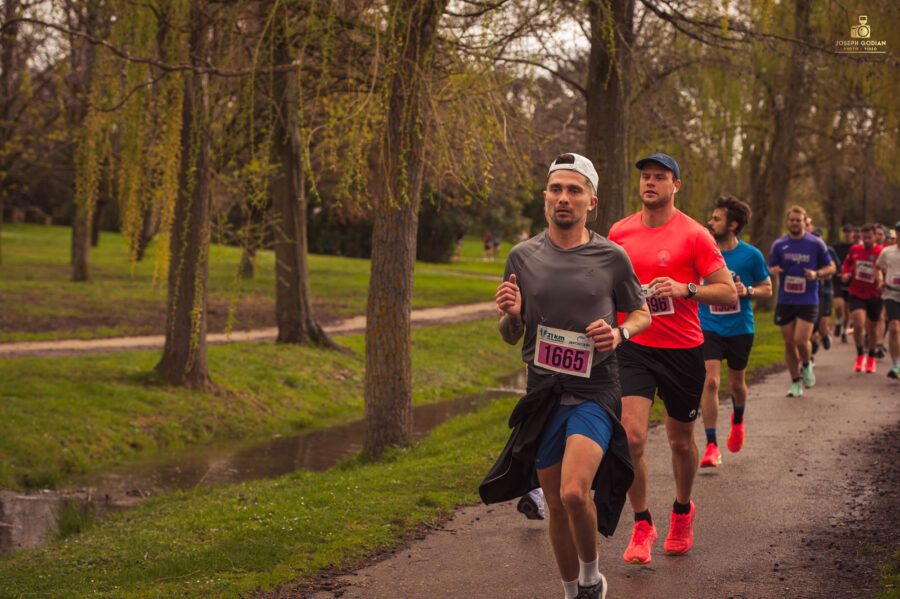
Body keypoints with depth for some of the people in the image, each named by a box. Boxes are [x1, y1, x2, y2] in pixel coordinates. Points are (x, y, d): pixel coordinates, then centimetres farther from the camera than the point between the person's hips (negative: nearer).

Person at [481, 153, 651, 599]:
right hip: (543, 393, 3)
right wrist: (510, 314, -12)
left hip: (595, 390, -3)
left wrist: (620, 333, -9)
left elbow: (642, 314, 12)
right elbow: (510, 337, 11)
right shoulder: (523, 257, 4)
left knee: (575, 493, -22)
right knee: (556, 505, 10)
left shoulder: (611, 257, -2)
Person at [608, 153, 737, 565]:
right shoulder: (620, 232, 4)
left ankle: (682, 509, 40)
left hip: (683, 350, -1)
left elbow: (729, 294, -9)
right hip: (634, 346, 1)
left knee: (681, 441, 12)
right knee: (630, 438, -14)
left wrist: (686, 289, -23)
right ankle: (642, 524, 3)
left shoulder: (694, 235, -6)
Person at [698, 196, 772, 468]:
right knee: (710, 381, -15)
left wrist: (747, 291, -14)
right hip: (708, 326, -1)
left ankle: (738, 420, 50)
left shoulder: (751, 255, -6)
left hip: (740, 328, 1)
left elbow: (767, 288, 3)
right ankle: (711, 446, -8)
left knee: (736, 382, 16)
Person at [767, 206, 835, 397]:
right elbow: (770, 268, 10)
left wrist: (817, 274, -13)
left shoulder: (816, 243, 0)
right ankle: (795, 382, 18)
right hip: (785, 301, 2)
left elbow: (830, 267, 8)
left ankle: (807, 365, 19)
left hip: (808, 301, -2)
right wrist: (773, 270, -15)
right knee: (789, 343, 4)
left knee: (801, 340, -14)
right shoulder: (779, 244, 5)